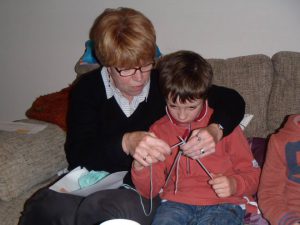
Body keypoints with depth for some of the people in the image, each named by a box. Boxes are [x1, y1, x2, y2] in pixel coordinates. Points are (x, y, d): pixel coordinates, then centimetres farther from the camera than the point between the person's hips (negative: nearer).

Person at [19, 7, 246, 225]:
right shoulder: (87, 88, -1)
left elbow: (232, 100, -1)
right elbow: (76, 154, -11)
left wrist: (216, 130, -24)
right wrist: (126, 143, -31)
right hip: (93, 183, 1)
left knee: (121, 206, -38)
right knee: (44, 204, -33)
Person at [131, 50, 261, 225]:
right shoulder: (158, 130, 11)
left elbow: (252, 174, 10)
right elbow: (150, 191, 13)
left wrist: (234, 185, -12)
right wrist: (140, 168, -8)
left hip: (222, 204, -1)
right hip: (176, 203, 1)